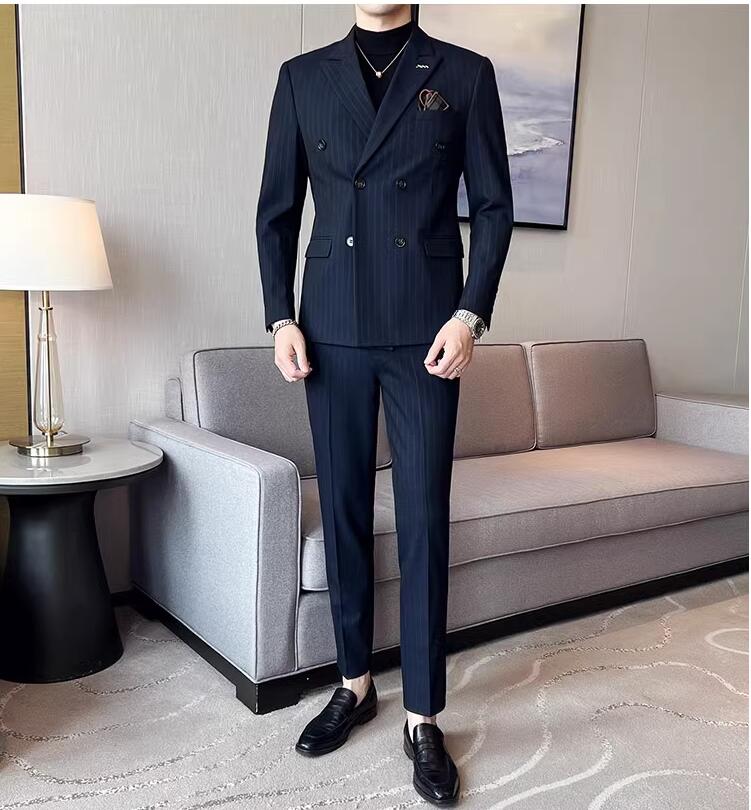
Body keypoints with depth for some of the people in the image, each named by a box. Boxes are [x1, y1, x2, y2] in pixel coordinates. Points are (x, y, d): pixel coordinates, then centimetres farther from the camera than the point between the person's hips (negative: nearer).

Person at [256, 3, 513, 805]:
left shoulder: (465, 74, 5)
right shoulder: (302, 77, 10)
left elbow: (493, 206, 3)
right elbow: (276, 211, 9)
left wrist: (470, 313, -8)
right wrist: (281, 318, 0)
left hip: (424, 332, -2)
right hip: (332, 331, 2)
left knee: (423, 521, 0)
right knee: (343, 512, 9)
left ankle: (422, 718, 14)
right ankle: (354, 684, 27)